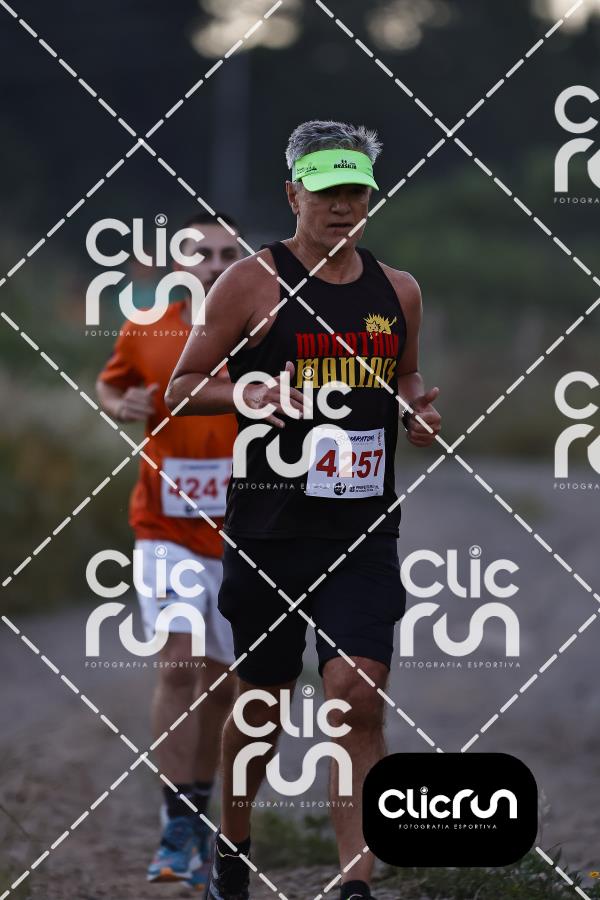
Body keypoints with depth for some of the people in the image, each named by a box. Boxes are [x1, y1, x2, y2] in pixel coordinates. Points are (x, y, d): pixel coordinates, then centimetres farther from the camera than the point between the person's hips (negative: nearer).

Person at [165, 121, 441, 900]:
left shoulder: (398, 292, 10)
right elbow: (182, 388, 0)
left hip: (364, 530, 2)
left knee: (358, 697, -11)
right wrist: (249, 394, -18)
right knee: (264, 702, 10)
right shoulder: (254, 282, -4)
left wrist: (418, 411, 4)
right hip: (270, 531, -2)